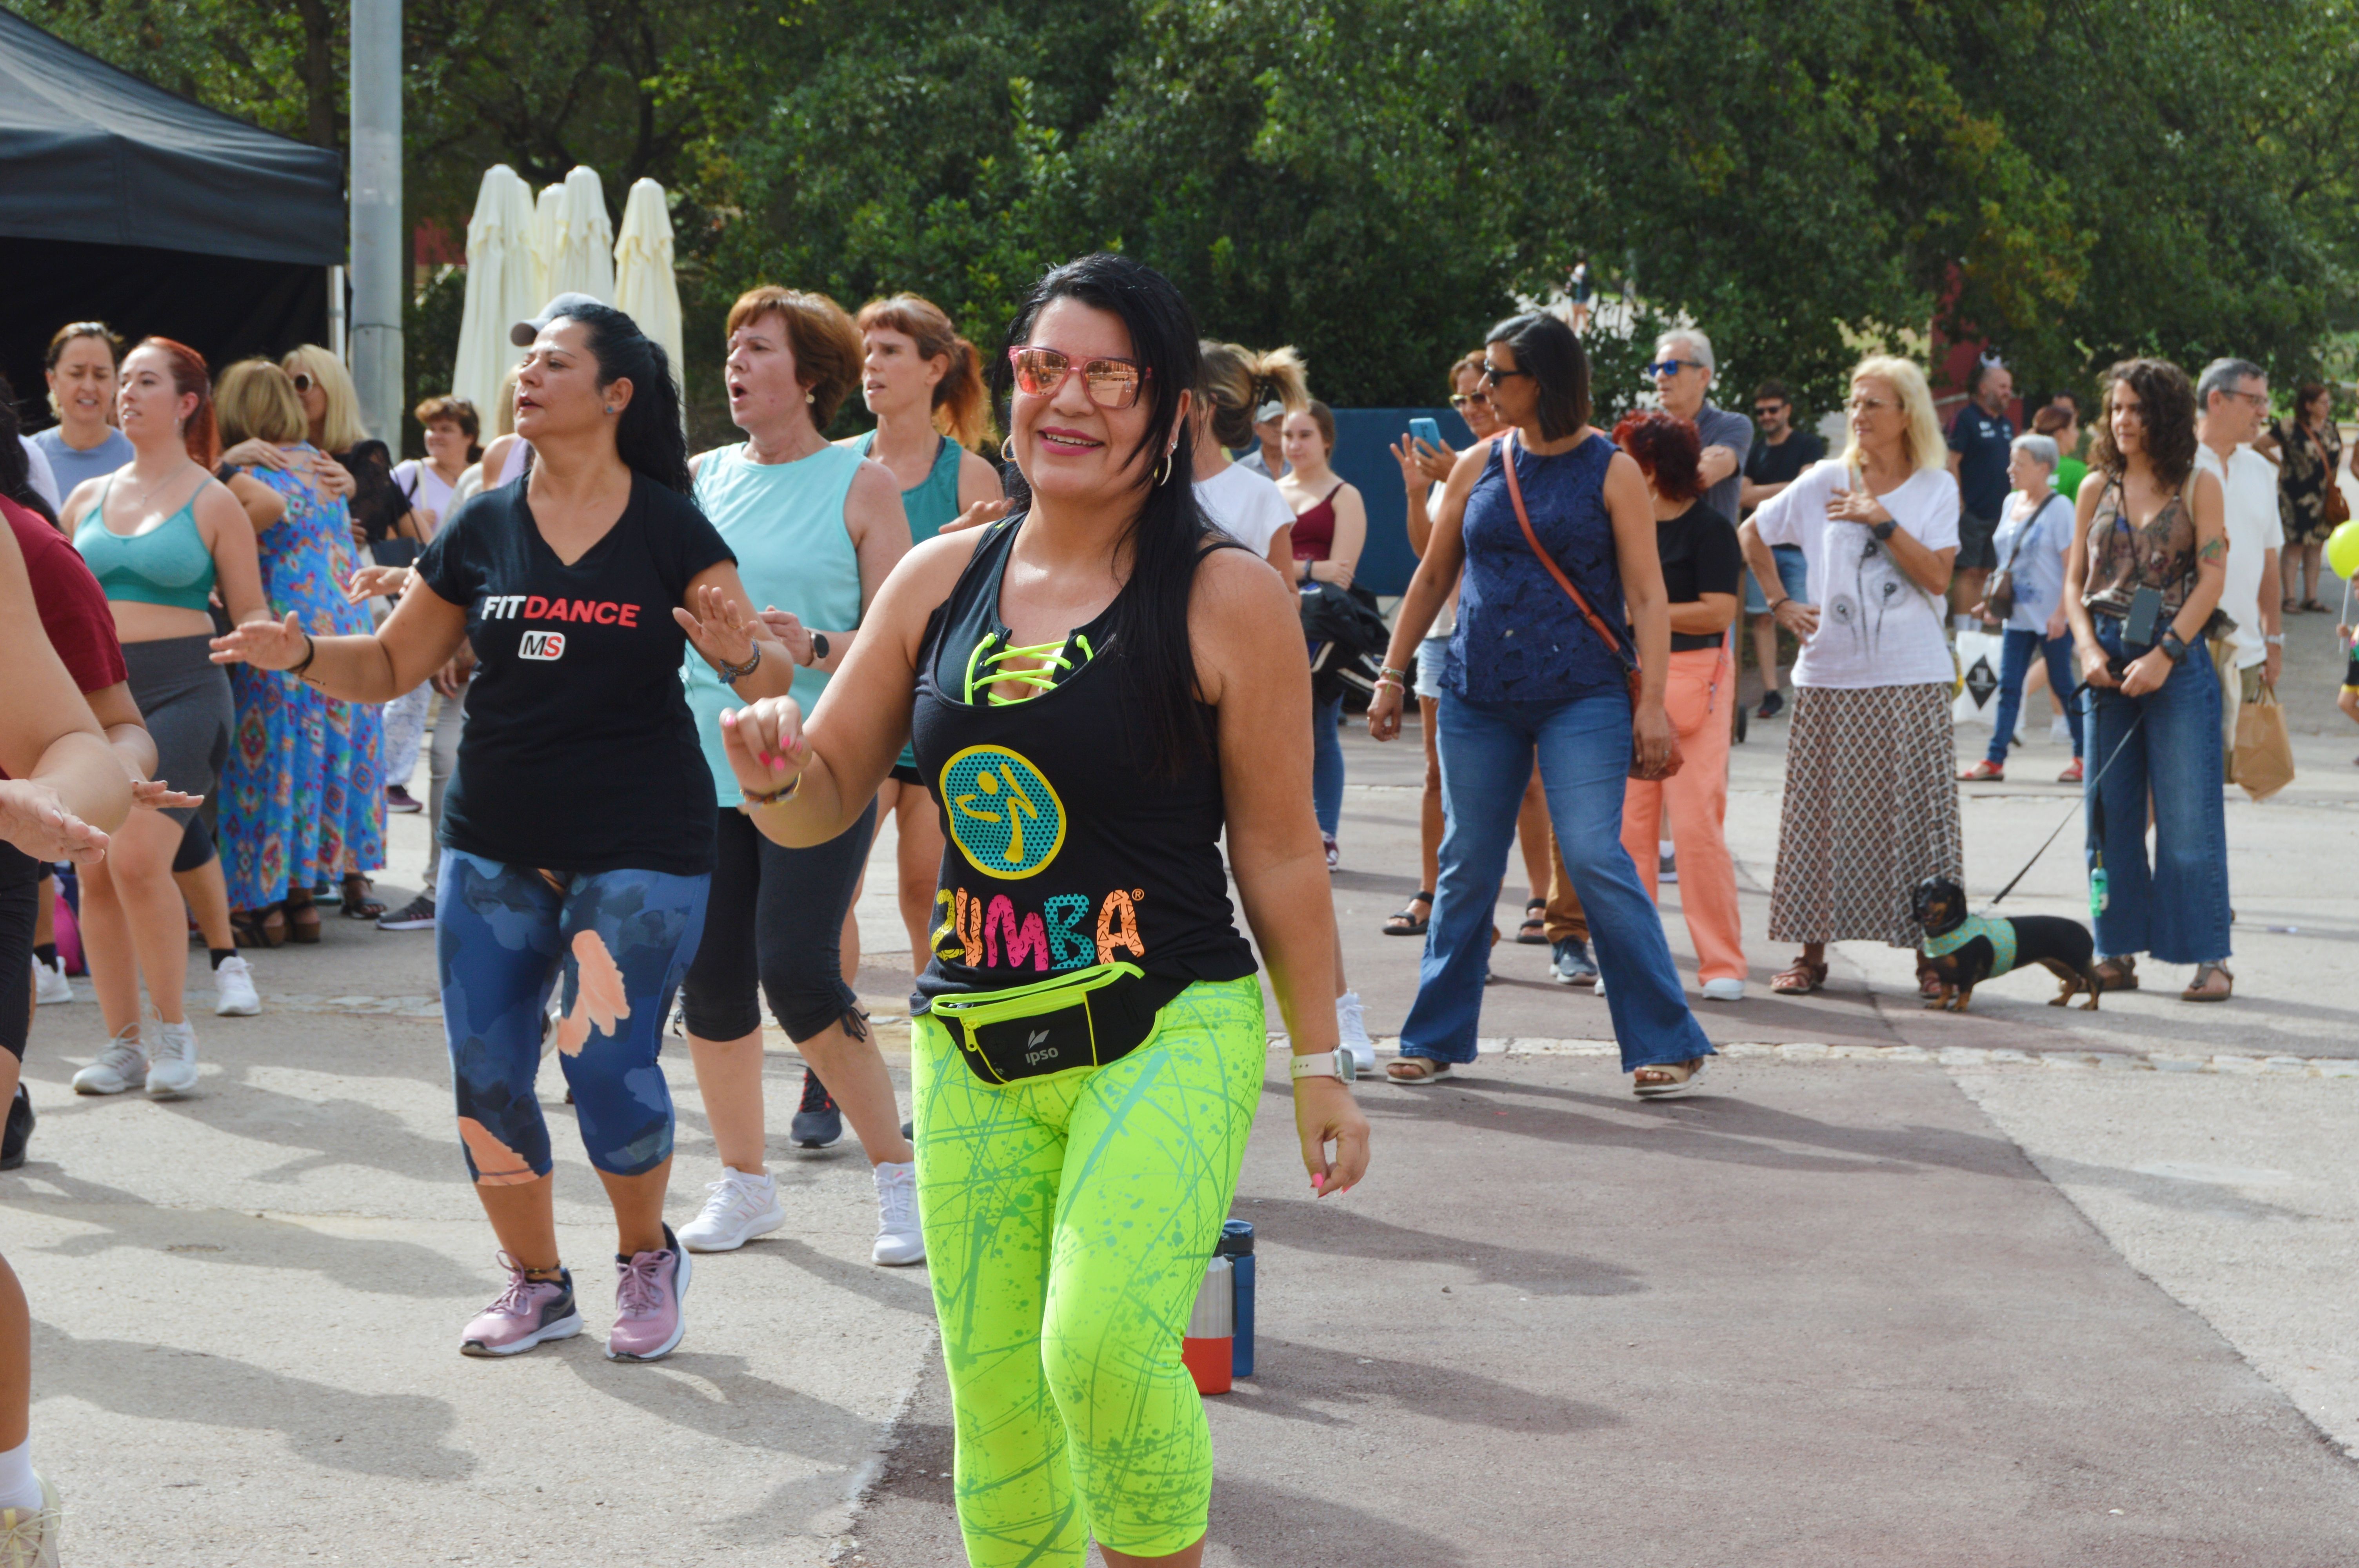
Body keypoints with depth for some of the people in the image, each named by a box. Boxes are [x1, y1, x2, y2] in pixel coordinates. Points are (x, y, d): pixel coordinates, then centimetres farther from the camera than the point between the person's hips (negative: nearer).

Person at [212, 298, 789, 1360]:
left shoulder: (670, 532, -4)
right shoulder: (483, 530, 5)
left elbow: (771, 674, -4)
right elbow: (392, 665, 10)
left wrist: (743, 651, -27)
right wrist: (301, 655, -9)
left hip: (639, 847, -4)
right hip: (495, 846, 4)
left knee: (607, 1070, -10)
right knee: (487, 1080, 2)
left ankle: (647, 1260, 18)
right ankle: (536, 1284, 23)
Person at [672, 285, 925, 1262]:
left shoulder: (862, 485, -1)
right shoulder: (700, 478, 11)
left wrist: (813, 650, -22)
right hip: (702, 762, 5)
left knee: (797, 971, -14)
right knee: (711, 978, 4)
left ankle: (898, 1175, 2)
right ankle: (745, 1182, 20)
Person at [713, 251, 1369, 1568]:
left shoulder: (1226, 597, -5)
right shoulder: (939, 581, 8)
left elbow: (1280, 851, -1)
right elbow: (826, 802, 13)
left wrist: (1321, 1065, 1)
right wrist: (775, 773, -10)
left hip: (1172, 1035, -5)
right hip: (972, 1048, 5)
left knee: (1101, 1347, -24)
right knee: (995, 1411, 6)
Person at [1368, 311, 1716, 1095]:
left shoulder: (1611, 472, -2)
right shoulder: (1478, 467, 9)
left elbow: (1646, 596, -4)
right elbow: (1433, 576, 17)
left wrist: (1652, 701, -12)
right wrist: (1392, 675, 13)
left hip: (1581, 696, -4)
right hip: (1478, 696, 4)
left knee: (1594, 858, -13)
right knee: (1466, 866, 7)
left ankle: (1667, 1044, -5)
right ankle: (1435, 1039, 20)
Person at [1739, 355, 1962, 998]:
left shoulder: (1937, 488, 3)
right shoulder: (1825, 481, 5)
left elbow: (1937, 577, -9)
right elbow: (1751, 535, 14)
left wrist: (1883, 521, -13)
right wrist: (1781, 603, 6)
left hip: (1912, 681, -1)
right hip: (1831, 678, 1)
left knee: (1915, 814, -1)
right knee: (1820, 814, 2)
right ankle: (1811, 951, 9)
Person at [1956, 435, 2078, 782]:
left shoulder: (2059, 507, -9)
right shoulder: (2011, 503, 11)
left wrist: (2061, 613, -18)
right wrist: (1993, 600, 15)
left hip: (2051, 618, -6)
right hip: (2017, 615, 6)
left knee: (2062, 683, 2)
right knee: (2008, 686, 3)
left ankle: (2083, 757, 13)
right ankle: (1994, 760, 2)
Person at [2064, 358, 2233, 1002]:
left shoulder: (2198, 488, 1)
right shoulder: (2097, 488, 11)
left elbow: (2211, 579, -6)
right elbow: (2075, 580, 11)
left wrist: (2164, 655, -14)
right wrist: (2089, 649, -5)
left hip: (2177, 659, -4)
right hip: (2109, 661, 4)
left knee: (2188, 815, -6)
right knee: (2111, 812, 4)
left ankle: (2210, 958, -2)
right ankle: (2118, 952, 10)